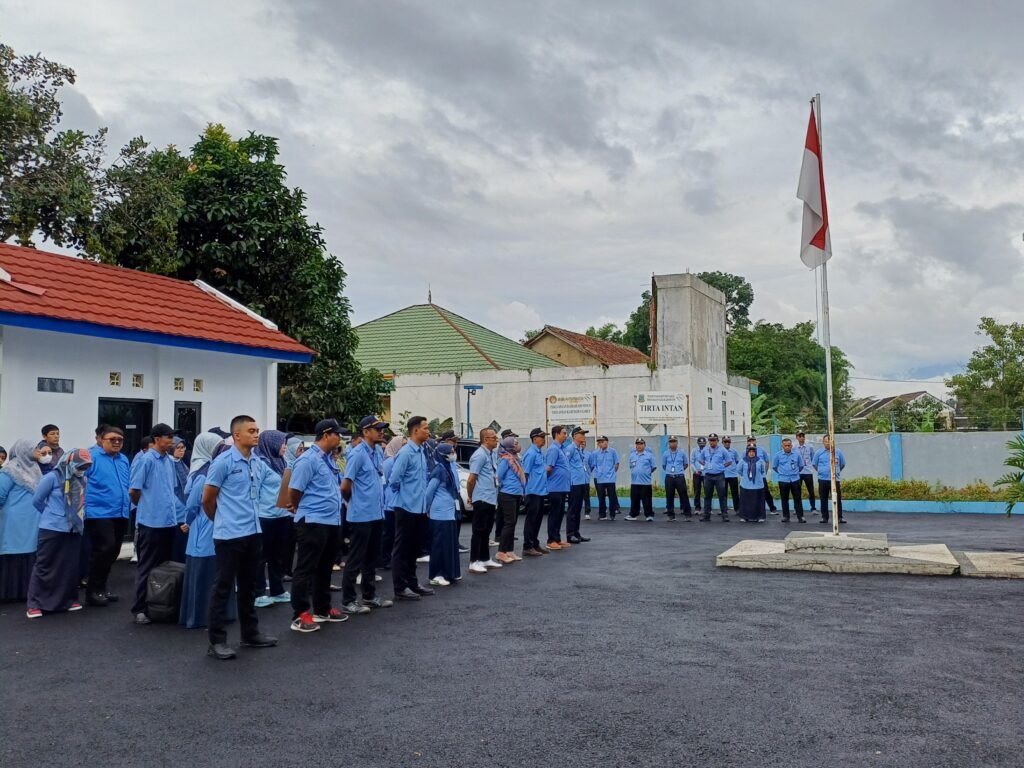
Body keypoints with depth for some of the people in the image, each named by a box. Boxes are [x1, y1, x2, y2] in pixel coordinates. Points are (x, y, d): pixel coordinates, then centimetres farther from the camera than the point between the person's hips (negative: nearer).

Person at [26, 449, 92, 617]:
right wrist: (51, 515, 7)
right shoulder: (53, 477, -10)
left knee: (71, 566, 10)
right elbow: (36, 500, -3)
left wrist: (78, 519, 4)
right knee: (44, 566, 0)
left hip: (73, 530, 5)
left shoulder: (82, 480, 5)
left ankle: (70, 600, 21)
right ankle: (35, 604, 6)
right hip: (52, 529, -5)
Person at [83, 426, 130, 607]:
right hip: (99, 512, -8)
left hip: (120, 513, 8)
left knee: (113, 551, 12)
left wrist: (127, 504, 17)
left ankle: (101, 587, 25)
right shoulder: (91, 456, -7)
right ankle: (93, 591, -1)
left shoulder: (124, 459, 16)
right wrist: (86, 503, -13)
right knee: (105, 549, -13)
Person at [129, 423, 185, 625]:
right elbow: (133, 491, -11)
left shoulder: (170, 461, 9)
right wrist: (147, 507, 5)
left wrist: (179, 516, 14)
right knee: (147, 567, 2)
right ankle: (140, 609, 12)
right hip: (151, 522, -7)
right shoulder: (145, 460, -12)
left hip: (170, 522, 7)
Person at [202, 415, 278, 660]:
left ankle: (250, 633, 27)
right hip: (229, 535, -7)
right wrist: (221, 520, 9)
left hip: (253, 533, 7)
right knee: (223, 587, 1)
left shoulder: (259, 464, 8)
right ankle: (217, 641, 9)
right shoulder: (223, 462, -11)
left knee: (248, 586, 16)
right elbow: (207, 499, -5)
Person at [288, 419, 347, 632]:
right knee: (306, 569, -1)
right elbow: (294, 491, -14)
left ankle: (322, 610, 27)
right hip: (313, 522, -9)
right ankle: (300, 615, 5)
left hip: (332, 521, 9)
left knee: (325, 568, 17)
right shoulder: (308, 460, -14)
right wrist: (304, 510, 2)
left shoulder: (328, 460, 13)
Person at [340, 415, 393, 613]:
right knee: (356, 559, 0)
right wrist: (355, 503, 1)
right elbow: (345, 486, -15)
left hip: (377, 514, 8)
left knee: (372, 557, 16)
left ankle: (370, 596, 27)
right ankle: (348, 601, 9)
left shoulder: (378, 453, 9)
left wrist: (378, 502, 14)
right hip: (362, 515, -8)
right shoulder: (357, 454, -15)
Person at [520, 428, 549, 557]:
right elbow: (525, 473, -15)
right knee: (531, 519, -4)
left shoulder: (541, 453, 13)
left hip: (541, 491, 9)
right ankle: (527, 547, 1)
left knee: (538, 519, 14)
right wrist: (529, 488, -13)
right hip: (533, 491, -9)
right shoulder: (531, 453, -14)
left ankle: (535, 544, 23)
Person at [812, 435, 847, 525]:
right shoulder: (819, 452, 2)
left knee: (837, 499, -1)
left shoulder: (838, 452, 3)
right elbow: (814, 464, 13)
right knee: (823, 500, 5)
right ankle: (824, 517, 12)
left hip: (835, 479, 0)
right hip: (823, 479, 0)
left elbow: (843, 464, 15)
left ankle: (840, 517, 4)